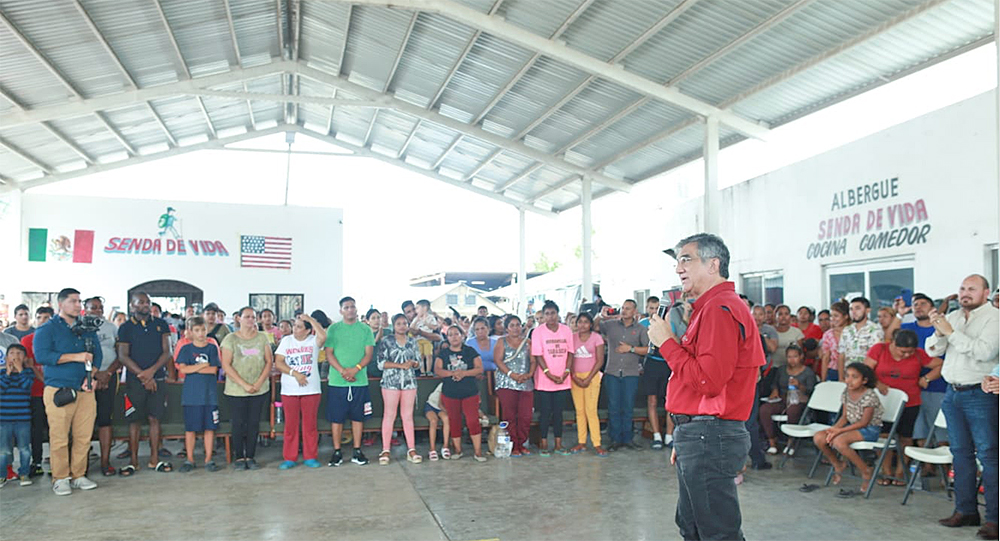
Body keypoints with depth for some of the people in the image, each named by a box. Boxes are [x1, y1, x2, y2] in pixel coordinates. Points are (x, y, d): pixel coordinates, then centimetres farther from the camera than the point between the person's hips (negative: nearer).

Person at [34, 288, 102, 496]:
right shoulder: (46, 329, 4)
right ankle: (60, 479, 6)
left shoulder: (88, 329, 18)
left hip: (85, 391, 4)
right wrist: (76, 357, -14)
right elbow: (41, 356, -10)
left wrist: (91, 375, -3)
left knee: (84, 436, 2)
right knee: (59, 437, -4)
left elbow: (97, 354, 14)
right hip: (58, 390, -4)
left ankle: (78, 475, 12)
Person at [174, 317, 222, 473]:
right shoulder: (186, 349, 5)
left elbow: (214, 370, -4)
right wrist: (203, 366, -7)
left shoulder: (212, 348, 6)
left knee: (209, 427, 3)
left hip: (210, 393, 1)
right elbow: (183, 369, -8)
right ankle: (189, 459, 15)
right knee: (190, 428, 4)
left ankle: (209, 459, 12)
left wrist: (193, 368, -6)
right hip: (191, 394, -1)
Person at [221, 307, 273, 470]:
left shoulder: (262, 337, 6)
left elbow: (269, 361, 4)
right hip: (236, 390, -2)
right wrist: (244, 385, -13)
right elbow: (226, 365, -7)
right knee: (238, 423, 1)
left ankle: (251, 456, 14)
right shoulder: (230, 339, -2)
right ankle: (238, 457, 13)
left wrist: (259, 383, -9)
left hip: (260, 389, 2)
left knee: (254, 423, 5)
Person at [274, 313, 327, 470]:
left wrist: (310, 319, -16)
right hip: (289, 390, 1)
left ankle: (310, 457, 14)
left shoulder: (313, 340, 1)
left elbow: (323, 336, -23)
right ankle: (289, 458, 14)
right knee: (290, 425, 5)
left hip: (311, 390, -1)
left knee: (310, 424, 5)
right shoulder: (286, 341, 6)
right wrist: (294, 373, -13)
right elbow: (278, 363, -1)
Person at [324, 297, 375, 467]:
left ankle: (357, 451, 15)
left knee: (358, 416, 6)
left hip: (359, 381, 1)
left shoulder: (365, 329, 7)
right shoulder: (333, 329, 5)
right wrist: (342, 371, -15)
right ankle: (337, 452, 13)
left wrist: (355, 369, -15)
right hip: (337, 381, -1)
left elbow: (369, 353, 1)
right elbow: (328, 353, 0)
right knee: (336, 417, 3)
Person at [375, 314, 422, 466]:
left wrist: (413, 363, -8)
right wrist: (401, 365, -13)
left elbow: (418, 363, 16)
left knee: (408, 416, 5)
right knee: (389, 415, -2)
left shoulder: (412, 342, 12)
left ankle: (411, 450, 7)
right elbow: (381, 363, -6)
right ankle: (385, 450, 4)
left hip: (409, 382, 3)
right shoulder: (386, 341, 2)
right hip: (391, 382, -3)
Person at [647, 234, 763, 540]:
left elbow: (708, 381, -25)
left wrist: (666, 342, -14)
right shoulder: (710, 307, 18)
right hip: (700, 435, 11)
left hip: (709, 439, -11)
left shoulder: (720, 308, -16)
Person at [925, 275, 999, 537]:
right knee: (960, 452, 12)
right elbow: (933, 351, 8)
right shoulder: (953, 317, 11)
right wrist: (938, 332, -11)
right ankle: (965, 510, 22)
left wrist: (951, 332, -19)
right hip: (953, 393, 7)